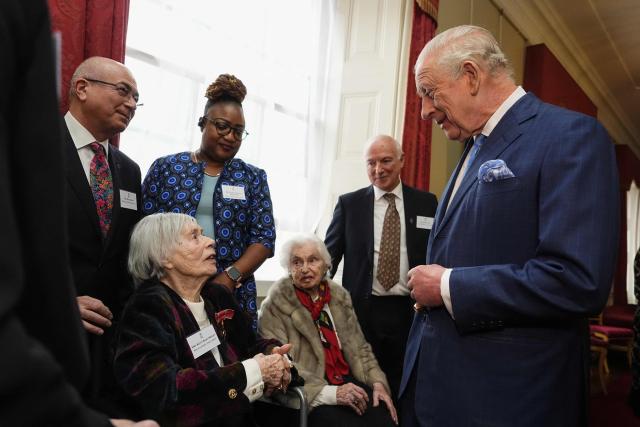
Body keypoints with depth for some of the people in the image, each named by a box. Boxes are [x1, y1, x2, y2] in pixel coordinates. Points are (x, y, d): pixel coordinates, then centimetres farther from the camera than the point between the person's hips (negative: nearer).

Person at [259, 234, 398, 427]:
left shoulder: (339, 295, 10)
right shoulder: (275, 306, -7)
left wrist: (377, 382, -1)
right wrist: (330, 393, -21)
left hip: (347, 381, 5)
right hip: (308, 396, -5)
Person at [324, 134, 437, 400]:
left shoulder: (426, 203, 6)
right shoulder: (349, 204, 5)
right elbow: (329, 254, 5)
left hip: (411, 312, 1)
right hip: (362, 310, 0)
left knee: (403, 389, 8)